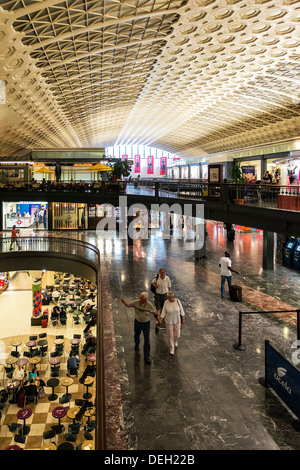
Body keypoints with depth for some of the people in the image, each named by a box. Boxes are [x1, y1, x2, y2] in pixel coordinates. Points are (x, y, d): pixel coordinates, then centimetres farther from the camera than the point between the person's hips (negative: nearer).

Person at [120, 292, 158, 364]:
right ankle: (136, 344, 61)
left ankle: (146, 356, 8)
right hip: (137, 322, 2)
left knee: (147, 341, -2)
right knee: (136, 335, 27)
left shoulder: (150, 305, -21)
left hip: (146, 324, -2)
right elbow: (128, 305, -5)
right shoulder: (136, 302, -17)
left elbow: (155, 313, -6)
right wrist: (124, 301, -26)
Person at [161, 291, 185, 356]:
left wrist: (183, 319, -2)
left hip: (177, 321, 1)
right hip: (169, 321, -1)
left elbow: (181, 310, -7)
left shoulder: (177, 301, -17)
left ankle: (175, 341, 49)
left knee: (177, 334, 13)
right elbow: (163, 312, -9)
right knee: (170, 335, 9)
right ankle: (172, 348, 30)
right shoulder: (166, 303, -18)